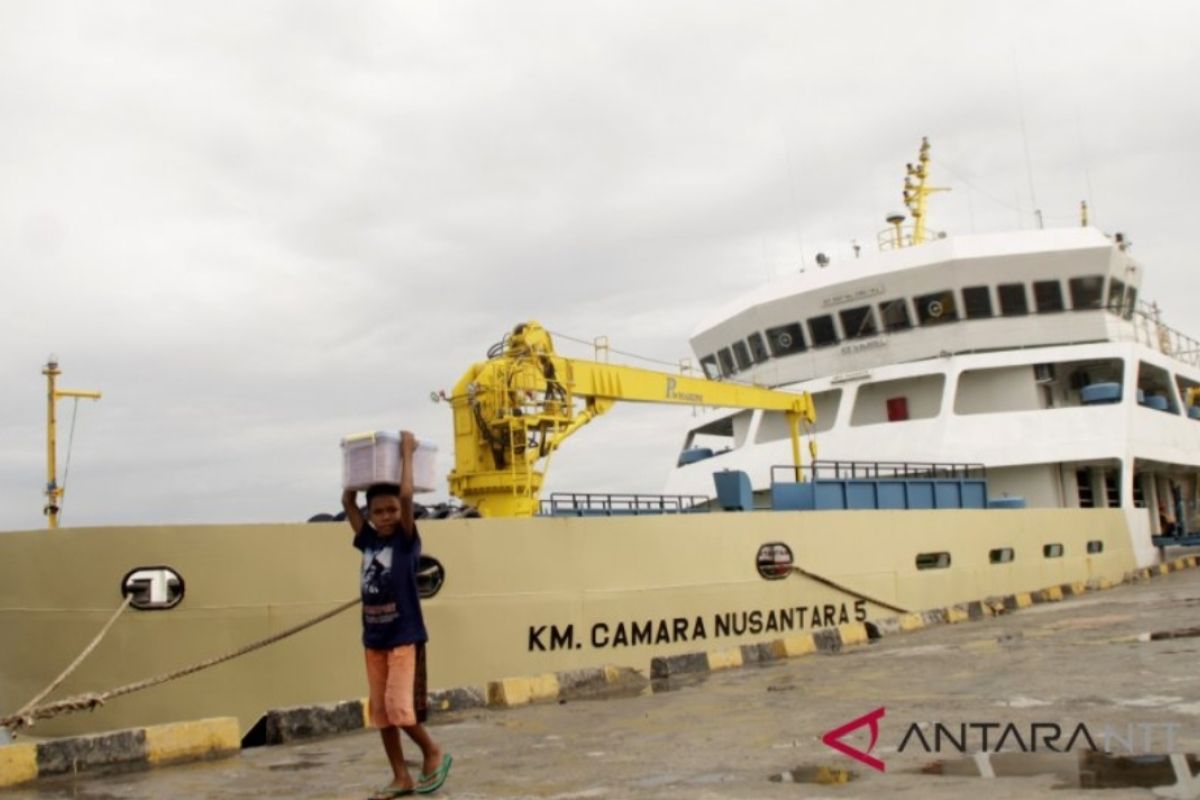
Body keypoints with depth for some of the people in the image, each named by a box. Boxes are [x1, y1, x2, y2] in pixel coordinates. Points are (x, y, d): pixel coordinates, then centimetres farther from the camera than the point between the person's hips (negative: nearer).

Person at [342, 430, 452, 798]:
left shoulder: (407, 541, -6)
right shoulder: (368, 541, 7)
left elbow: (406, 495, -19)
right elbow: (347, 501, 12)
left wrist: (407, 453, -10)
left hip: (405, 636, -6)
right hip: (374, 638, 6)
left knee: (399, 706, -13)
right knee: (381, 712, 8)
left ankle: (434, 754, 10)